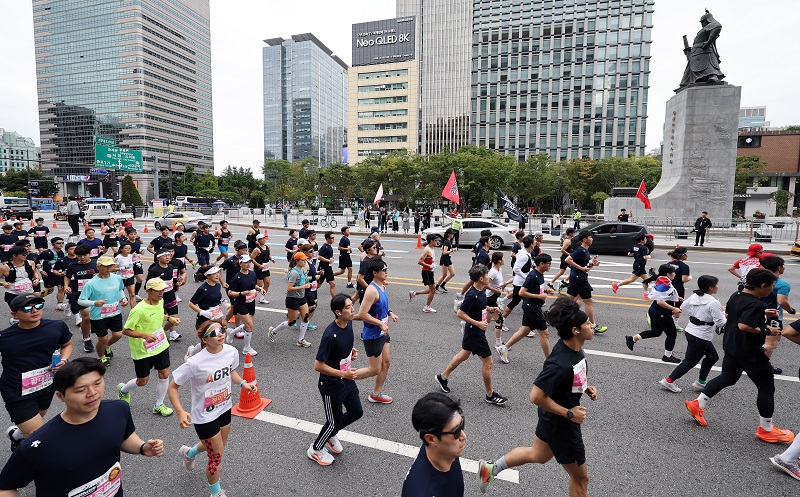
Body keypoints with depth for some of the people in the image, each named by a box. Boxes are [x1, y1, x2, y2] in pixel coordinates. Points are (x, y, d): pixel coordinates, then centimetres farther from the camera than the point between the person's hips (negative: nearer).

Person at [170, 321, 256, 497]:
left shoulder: (231, 351, -15)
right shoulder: (194, 363, -31)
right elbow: (173, 387, -19)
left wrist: (243, 383, -10)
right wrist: (180, 412, -30)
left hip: (224, 409, 6)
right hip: (204, 417, -6)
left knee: (216, 446, 27)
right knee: (217, 455, 9)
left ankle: (189, 453, 61)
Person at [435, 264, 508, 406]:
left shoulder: (482, 290, 1)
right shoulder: (472, 295, -27)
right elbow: (460, 313, -22)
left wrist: (490, 309, 2)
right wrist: (477, 323, -25)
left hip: (471, 331, 10)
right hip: (475, 332, -10)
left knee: (464, 355, 23)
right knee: (487, 361, 2)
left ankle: (443, 376, 37)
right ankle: (490, 395, 18)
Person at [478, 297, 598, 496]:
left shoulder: (573, 346, -8)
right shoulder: (560, 363, -37)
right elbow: (536, 396, -32)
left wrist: (585, 387, -2)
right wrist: (569, 414, -23)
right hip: (561, 425, -9)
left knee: (537, 455, 30)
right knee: (580, 478, 14)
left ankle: (490, 469, 43)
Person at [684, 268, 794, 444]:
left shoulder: (736, 296, 3)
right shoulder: (755, 304, -25)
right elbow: (743, 326, -33)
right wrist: (766, 330, -21)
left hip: (732, 347, 9)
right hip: (750, 353, -9)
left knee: (727, 377, 20)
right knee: (766, 386, 7)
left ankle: (697, 404, 18)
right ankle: (766, 430, 19)